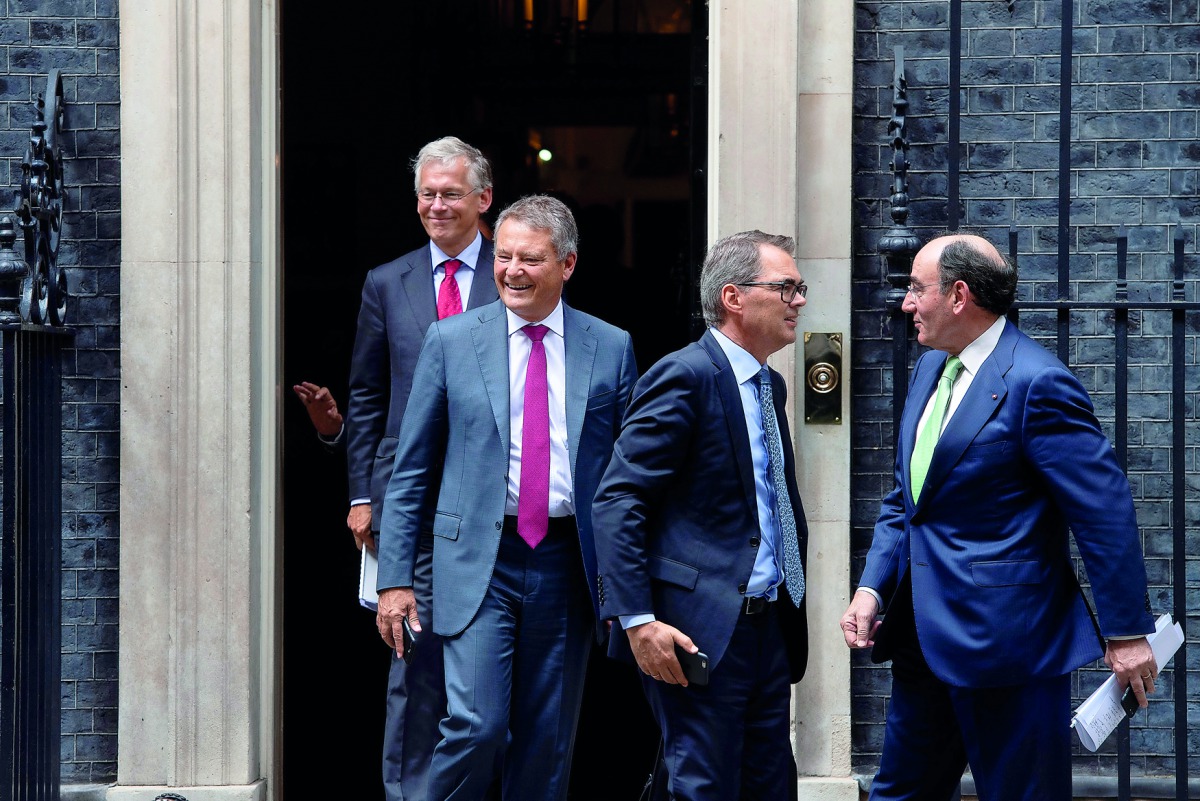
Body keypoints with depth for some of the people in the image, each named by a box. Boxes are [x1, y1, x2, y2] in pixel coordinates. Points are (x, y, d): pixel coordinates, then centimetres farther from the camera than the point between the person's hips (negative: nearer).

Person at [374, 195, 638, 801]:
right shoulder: (451, 341, 3)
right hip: (479, 562, -1)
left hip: (567, 564, 2)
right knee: (476, 726, -15)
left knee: (547, 745, 7)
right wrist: (395, 579, -1)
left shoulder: (612, 348, 6)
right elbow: (411, 471, 5)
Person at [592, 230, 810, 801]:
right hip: (701, 631, -9)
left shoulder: (769, 386, 17)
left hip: (769, 625, 9)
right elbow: (617, 503, -16)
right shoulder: (685, 377, -11)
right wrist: (638, 620, -22)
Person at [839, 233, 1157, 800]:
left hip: (1006, 640, -9)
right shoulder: (929, 370, 12)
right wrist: (872, 587, 5)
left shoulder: (1036, 383, -16)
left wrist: (1127, 632, -15)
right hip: (923, 636, 9)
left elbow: (1105, 513, -16)